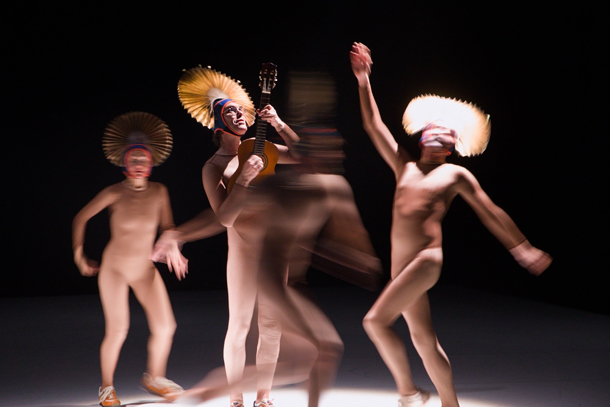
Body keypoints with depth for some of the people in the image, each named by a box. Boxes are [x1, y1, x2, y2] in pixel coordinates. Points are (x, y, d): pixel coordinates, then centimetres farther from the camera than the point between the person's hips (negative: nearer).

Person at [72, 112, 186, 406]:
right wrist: (79, 253, -2)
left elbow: (167, 227, 9)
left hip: (145, 269, 3)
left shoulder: (159, 192, -4)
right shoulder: (114, 193, -11)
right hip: (114, 268, -3)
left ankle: (154, 377, 22)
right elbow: (81, 218, 0)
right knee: (117, 331, -8)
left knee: (165, 327, -4)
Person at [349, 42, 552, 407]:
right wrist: (363, 80, 9)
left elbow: (491, 213, 10)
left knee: (377, 320, -18)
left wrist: (523, 249, 12)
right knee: (424, 339, 10)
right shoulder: (405, 166, 16)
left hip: (426, 260, -5)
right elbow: (373, 125, 14)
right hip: (401, 263, 5)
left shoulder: (456, 175, 5)